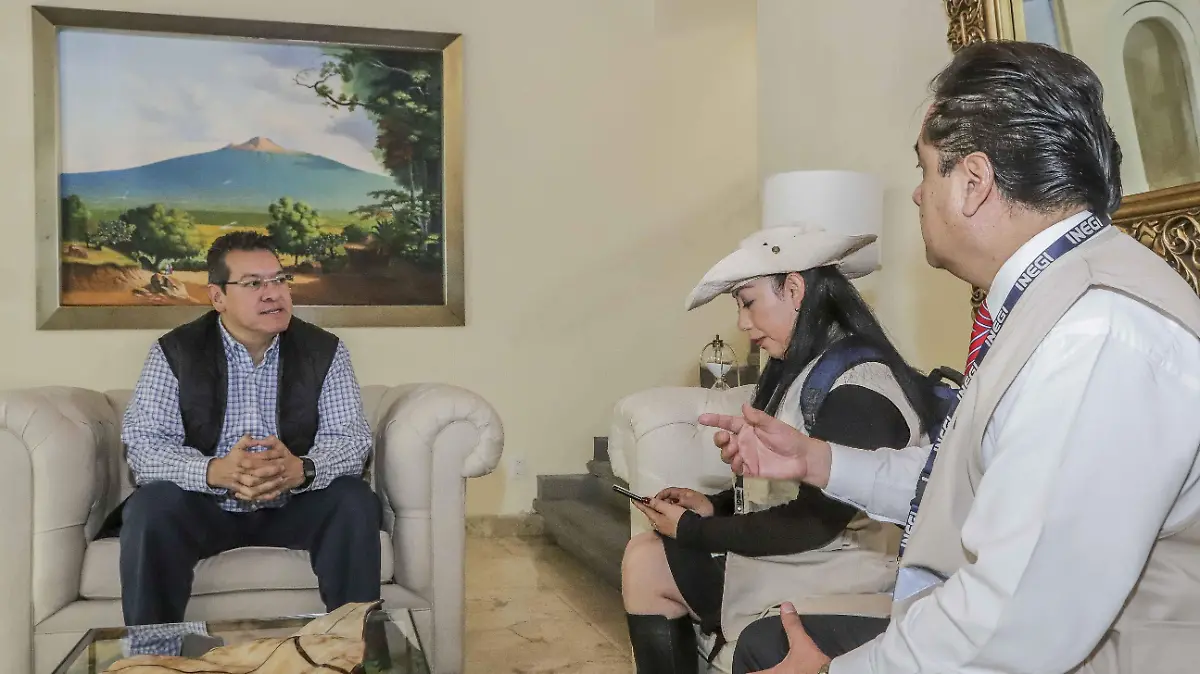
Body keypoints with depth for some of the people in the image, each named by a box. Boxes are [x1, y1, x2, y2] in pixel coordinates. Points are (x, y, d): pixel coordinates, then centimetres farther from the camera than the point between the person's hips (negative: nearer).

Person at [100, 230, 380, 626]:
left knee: (355, 503, -25)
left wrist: (301, 470, -34)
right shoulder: (175, 352, -5)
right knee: (150, 508, -28)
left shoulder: (324, 350, -3)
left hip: (294, 506, 1)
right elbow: (143, 443, -13)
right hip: (204, 506, 0)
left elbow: (350, 437, -10)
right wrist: (214, 472, -34)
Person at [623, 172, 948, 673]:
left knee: (646, 566, -8)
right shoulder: (808, 365, 9)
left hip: (839, 573, -9)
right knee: (644, 556, 3)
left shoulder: (858, 388, -22)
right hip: (801, 552, 9)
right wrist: (714, 507, -2)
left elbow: (813, 523, -24)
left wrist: (694, 529, -15)